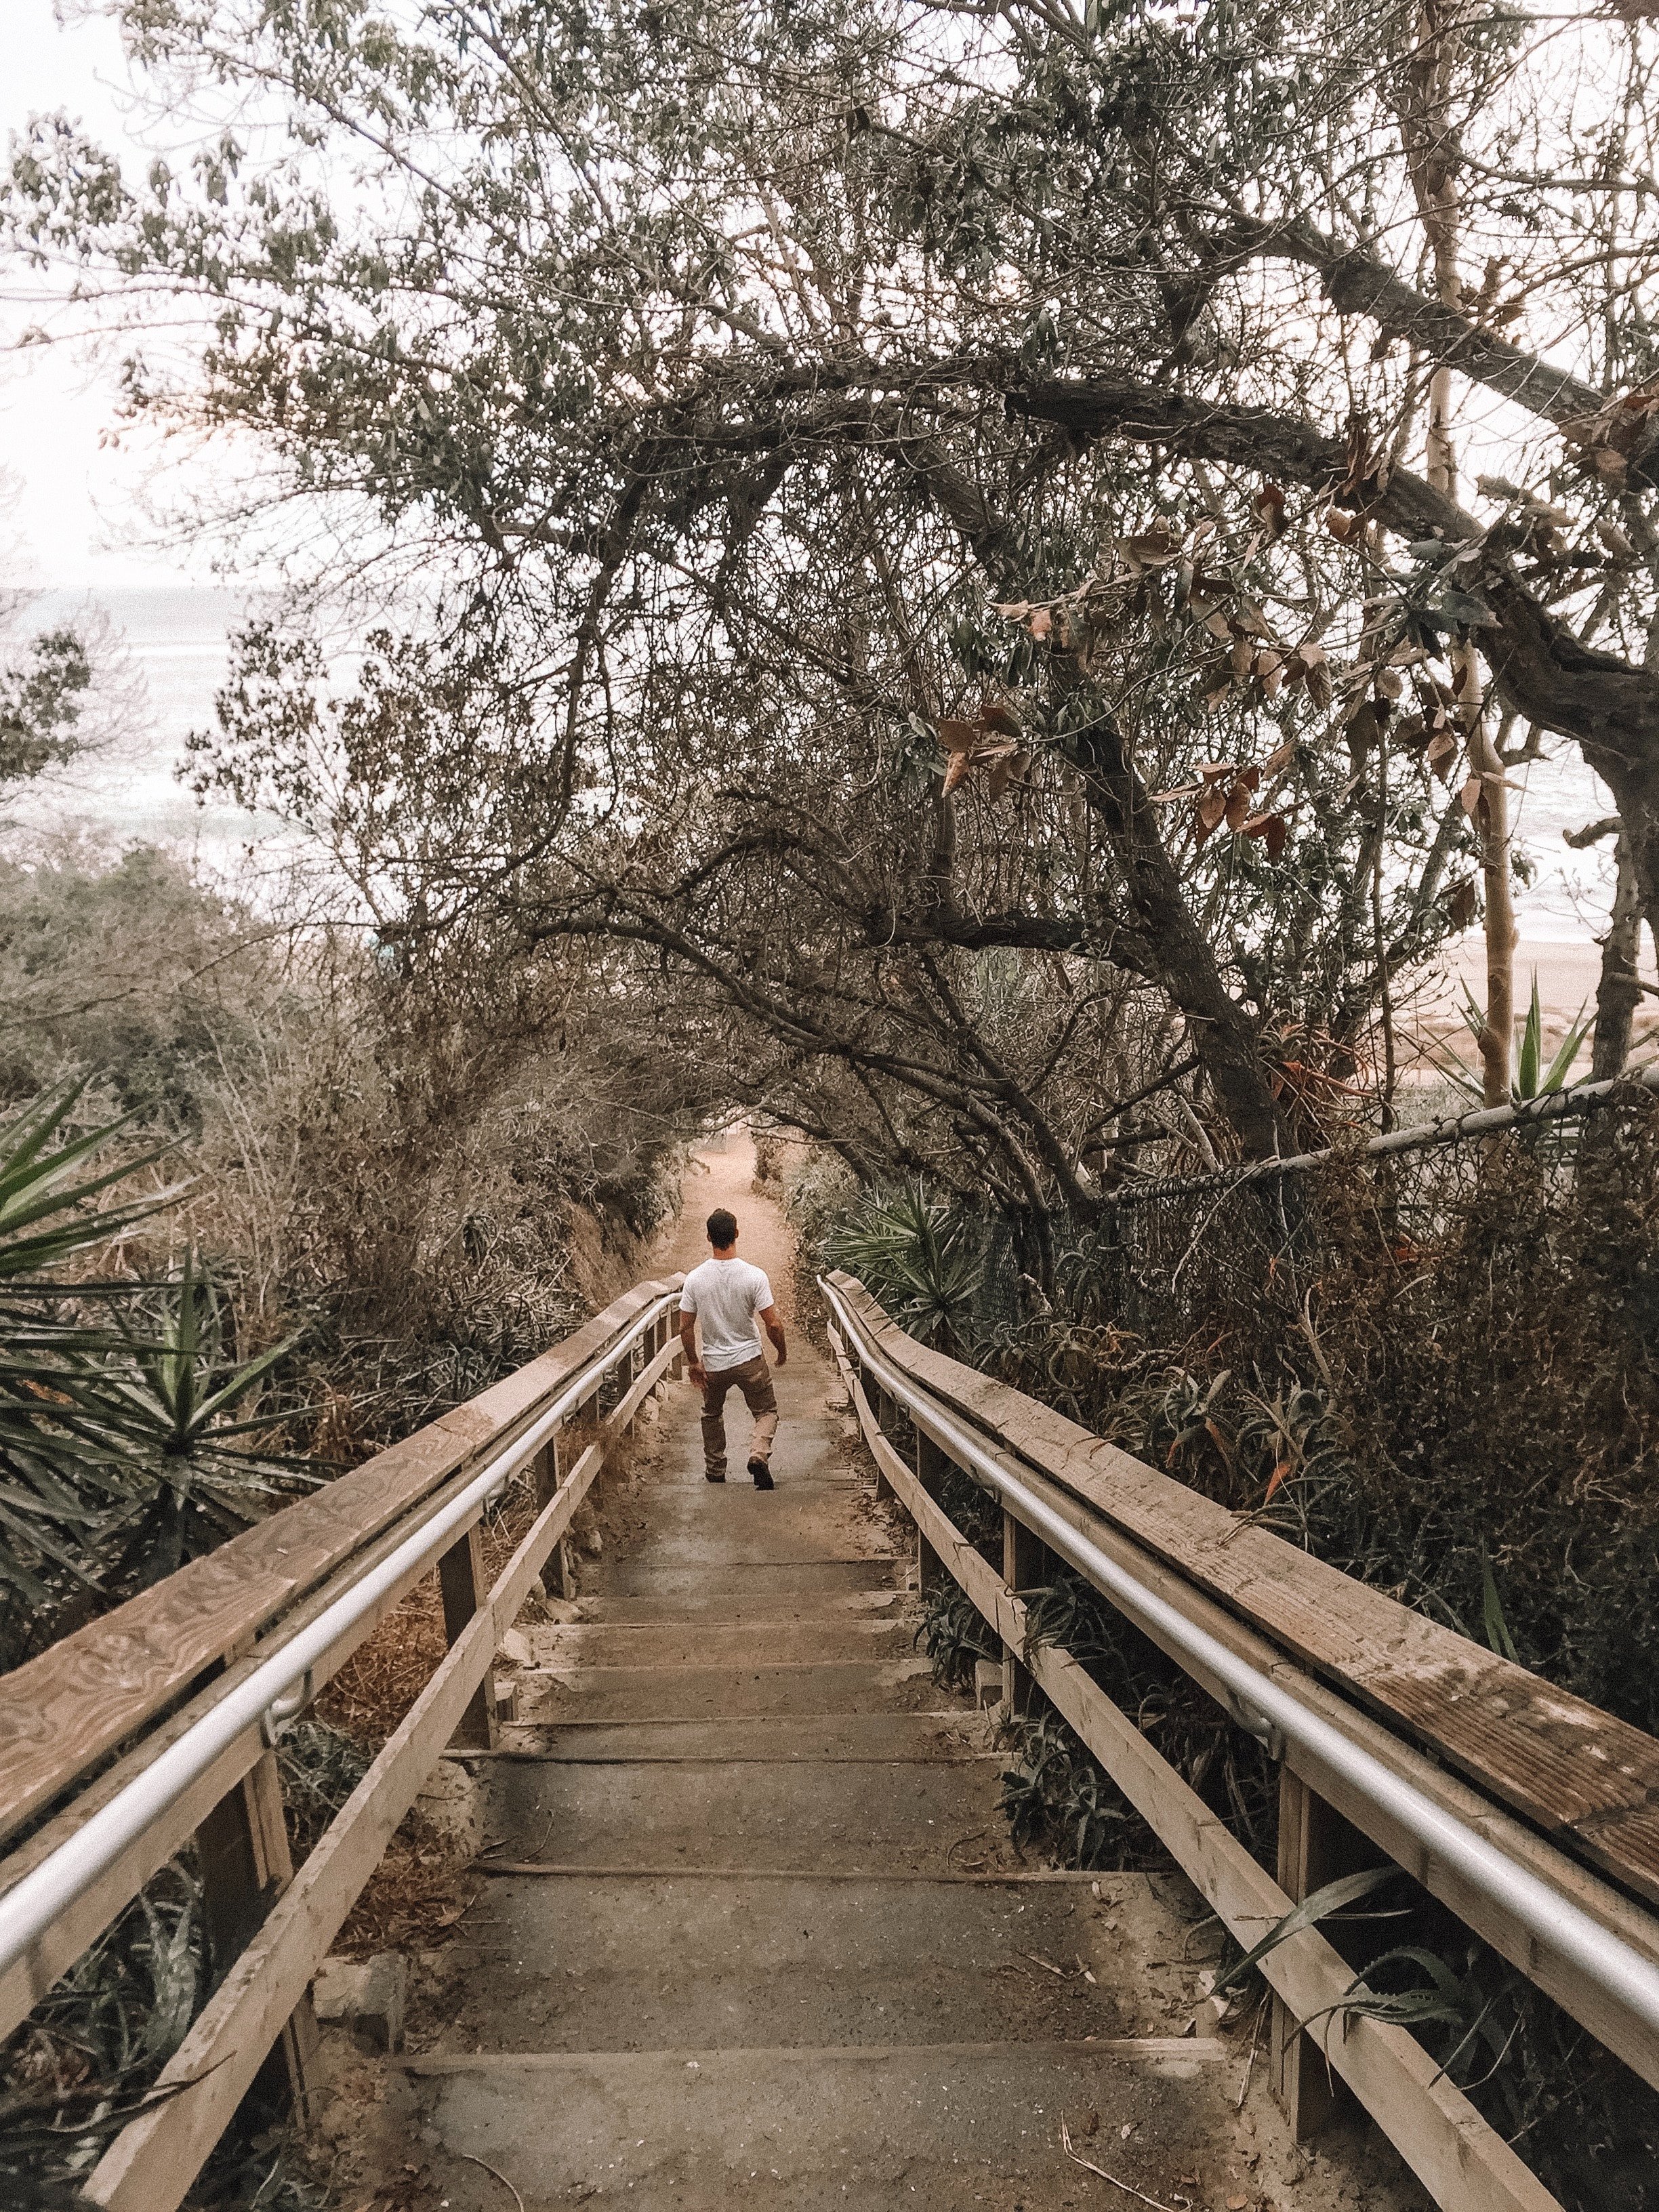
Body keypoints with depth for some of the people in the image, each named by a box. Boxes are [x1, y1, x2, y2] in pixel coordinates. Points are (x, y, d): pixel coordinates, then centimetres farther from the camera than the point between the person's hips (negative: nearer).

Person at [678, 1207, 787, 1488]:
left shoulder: (695, 1279, -12)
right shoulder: (755, 1276, -17)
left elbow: (686, 1328, -7)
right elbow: (773, 1325, -14)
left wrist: (692, 1362, 5)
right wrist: (782, 1351, 5)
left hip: (713, 1364, 2)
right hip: (750, 1360, -2)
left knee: (712, 1415, 25)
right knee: (767, 1412, 15)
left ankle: (715, 1473, 32)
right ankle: (759, 1454, -11)